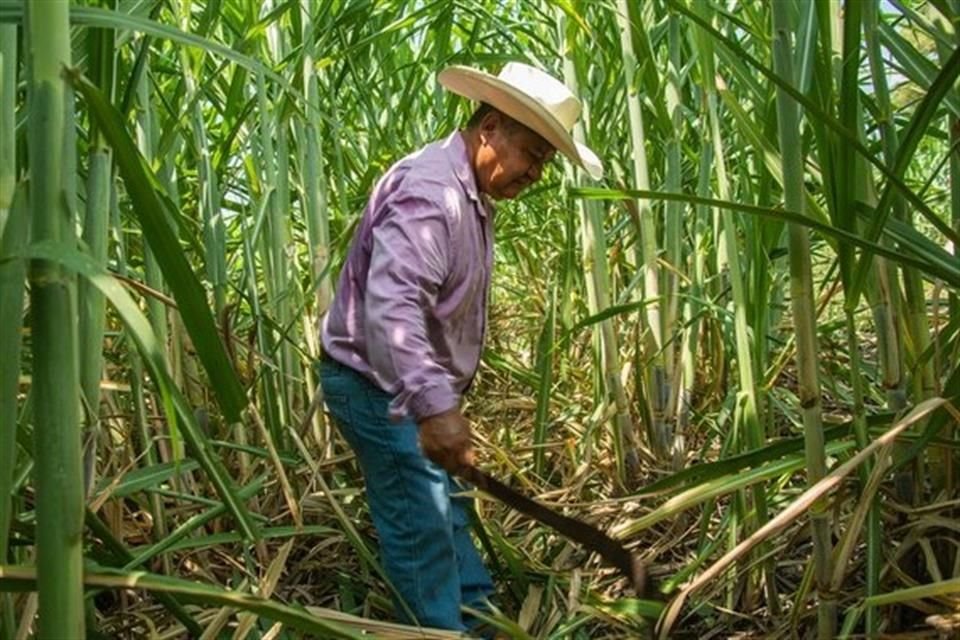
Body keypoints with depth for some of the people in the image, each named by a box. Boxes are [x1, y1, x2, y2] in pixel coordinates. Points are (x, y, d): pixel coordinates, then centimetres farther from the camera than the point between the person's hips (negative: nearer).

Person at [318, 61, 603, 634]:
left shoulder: (472, 196, 9)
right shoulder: (428, 190, -26)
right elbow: (391, 305, -40)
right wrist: (435, 405, -50)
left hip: (418, 388, 11)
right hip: (379, 388, -11)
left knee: (449, 514, 22)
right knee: (421, 530, -4)